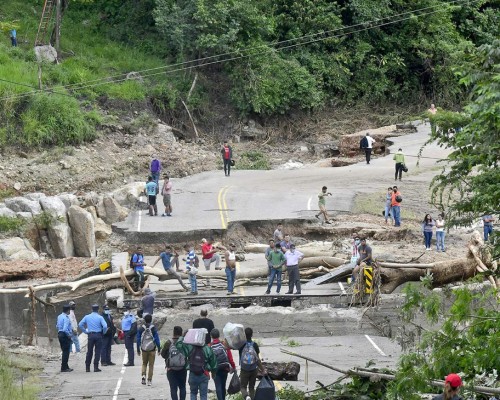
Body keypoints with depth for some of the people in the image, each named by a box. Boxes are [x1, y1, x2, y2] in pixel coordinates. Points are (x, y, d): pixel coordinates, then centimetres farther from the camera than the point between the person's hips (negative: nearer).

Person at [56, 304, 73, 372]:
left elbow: (57, 326, 19)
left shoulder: (59, 316, 9)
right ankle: (64, 368, -1)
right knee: (66, 352, -3)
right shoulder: (66, 318, -18)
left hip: (60, 334, 9)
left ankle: (66, 367, 24)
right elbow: (65, 329, -27)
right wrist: (69, 335, -13)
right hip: (65, 336, -9)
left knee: (64, 351, 17)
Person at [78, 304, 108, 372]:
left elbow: (80, 325, 4)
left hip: (90, 335, 3)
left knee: (89, 352, 9)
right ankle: (96, 367, -1)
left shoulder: (87, 317, 4)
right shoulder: (100, 317, -6)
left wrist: (85, 331, 10)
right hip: (98, 335, -3)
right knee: (97, 352, 2)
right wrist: (103, 332, 1)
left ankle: (87, 367, 9)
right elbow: (105, 326, -16)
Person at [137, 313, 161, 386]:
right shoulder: (153, 328, -9)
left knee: (144, 363, 18)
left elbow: (138, 340, 1)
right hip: (152, 349, -1)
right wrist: (159, 349, 0)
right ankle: (149, 380, 4)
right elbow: (156, 339, -8)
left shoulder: (141, 329, -3)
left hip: (144, 349, 2)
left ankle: (143, 375, -6)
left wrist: (138, 350, 10)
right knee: (151, 365, 6)